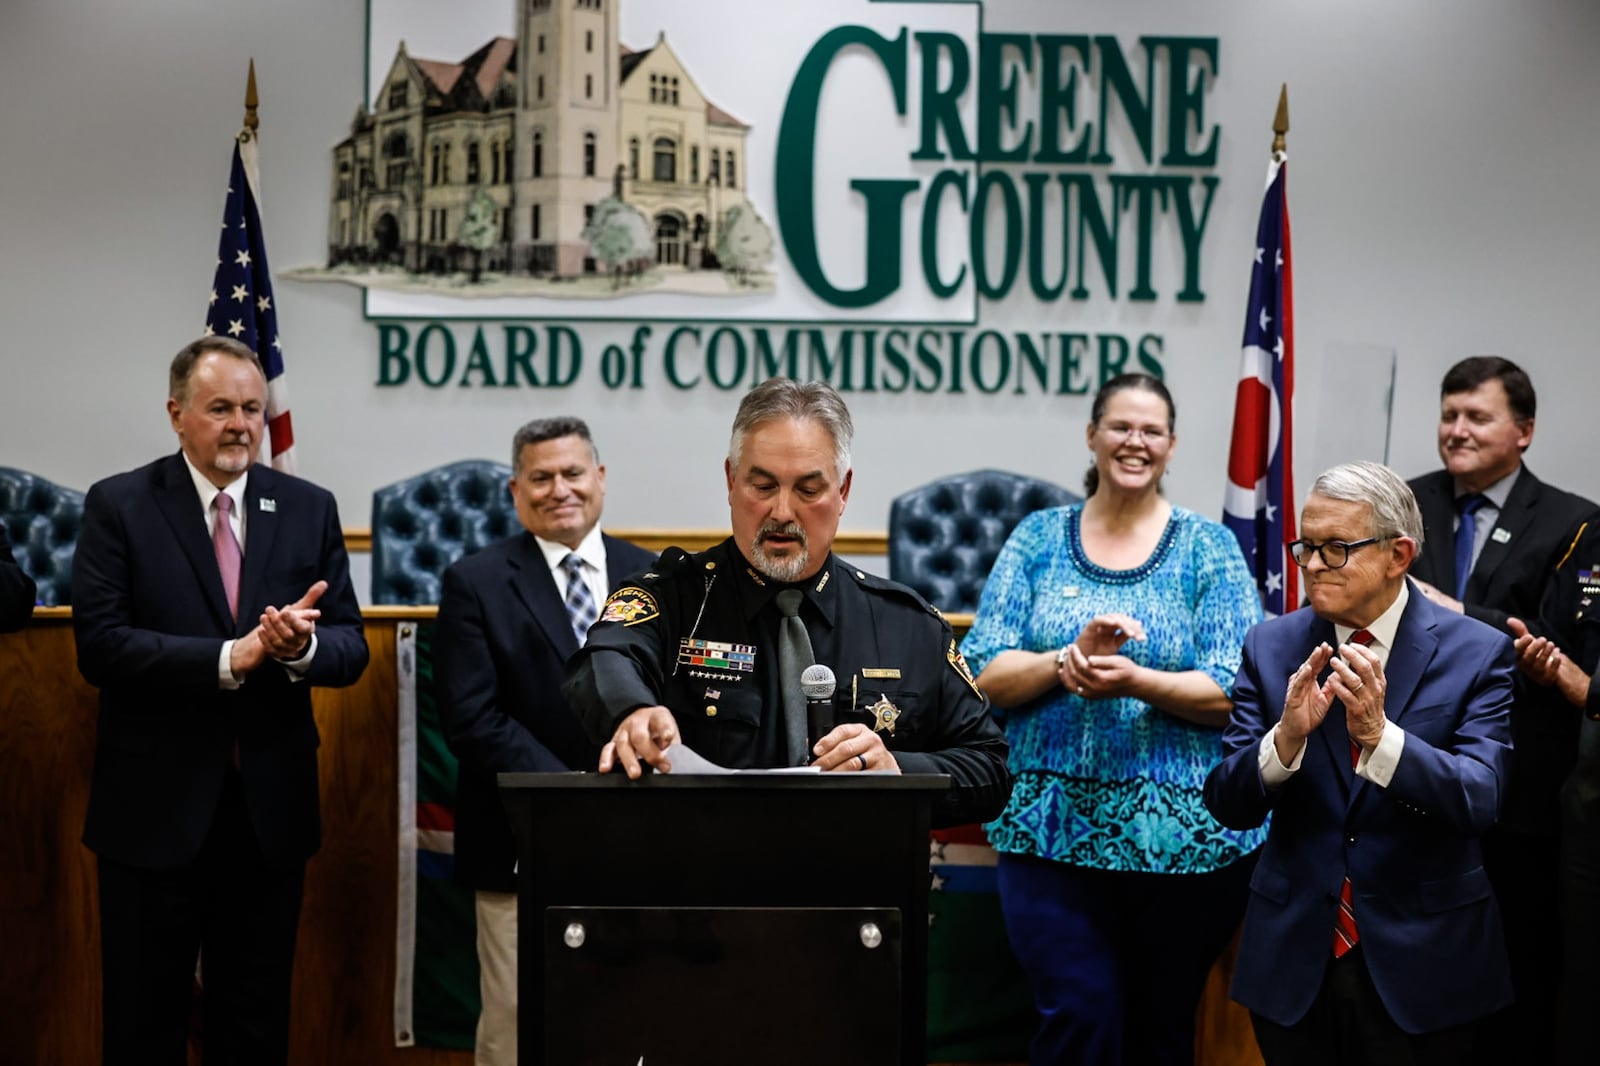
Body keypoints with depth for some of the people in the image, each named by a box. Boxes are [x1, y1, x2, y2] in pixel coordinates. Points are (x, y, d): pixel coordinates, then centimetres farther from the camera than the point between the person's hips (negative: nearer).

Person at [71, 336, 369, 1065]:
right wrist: (228, 658, -24)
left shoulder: (309, 509, 6)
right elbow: (99, 646, -14)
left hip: (271, 810, 3)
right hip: (156, 810, -3)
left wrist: (302, 645, -21)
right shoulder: (119, 506, -4)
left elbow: (350, 648, 2)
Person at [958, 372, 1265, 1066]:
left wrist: (1137, 681, -22)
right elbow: (984, 676, 0)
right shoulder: (1038, 539, 7)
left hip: (1183, 834, 0)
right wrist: (1067, 659, -19)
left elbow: (1231, 694, -5)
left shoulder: (1208, 548, 3)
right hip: (1055, 828, 0)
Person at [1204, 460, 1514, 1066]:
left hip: (1422, 969, -2)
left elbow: (1479, 801, -18)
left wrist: (1378, 734, -33)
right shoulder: (1272, 647, 1)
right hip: (1295, 962, 2)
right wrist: (1287, 736, -25)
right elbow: (1228, 805, -6)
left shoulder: (1475, 653, -6)